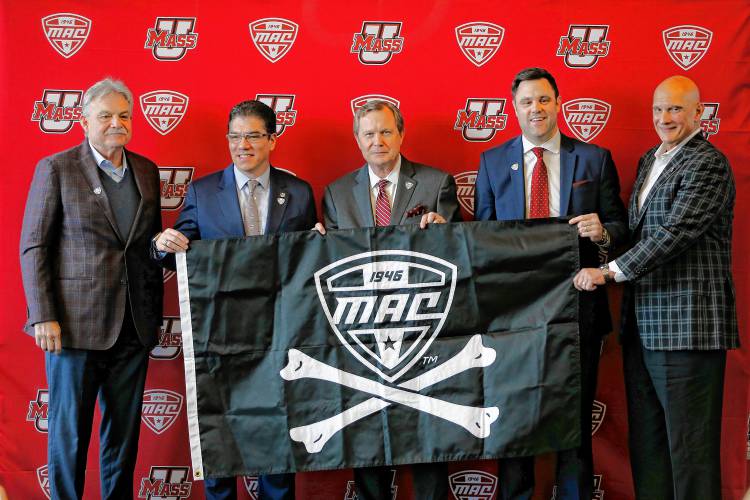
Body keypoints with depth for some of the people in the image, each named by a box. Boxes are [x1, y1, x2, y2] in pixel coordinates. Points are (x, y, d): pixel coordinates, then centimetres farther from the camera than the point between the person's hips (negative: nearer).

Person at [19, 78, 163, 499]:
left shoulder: (146, 170, 10)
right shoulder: (56, 169, -4)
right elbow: (34, 247, -5)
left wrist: (155, 313, 10)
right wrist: (43, 317, -12)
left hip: (134, 325, 4)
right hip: (76, 323, -4)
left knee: (124, 430, 12)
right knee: (69, 430, 5)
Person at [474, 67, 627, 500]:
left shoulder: (594, 159, 5)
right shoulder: (492, 162, 8)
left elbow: (619, 227, 5)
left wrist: (602, 232, -17)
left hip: (576, 305, 0)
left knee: (576, 414, 7)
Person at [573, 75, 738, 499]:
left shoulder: (708, 164, -11)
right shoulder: (649, 160, 17)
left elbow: (672, 235, -20)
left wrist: (609, 272, -17)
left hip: (686, 324, -9)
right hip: (643, 323, 9)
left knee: (688, 444, -2)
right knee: (646, 441, 15)